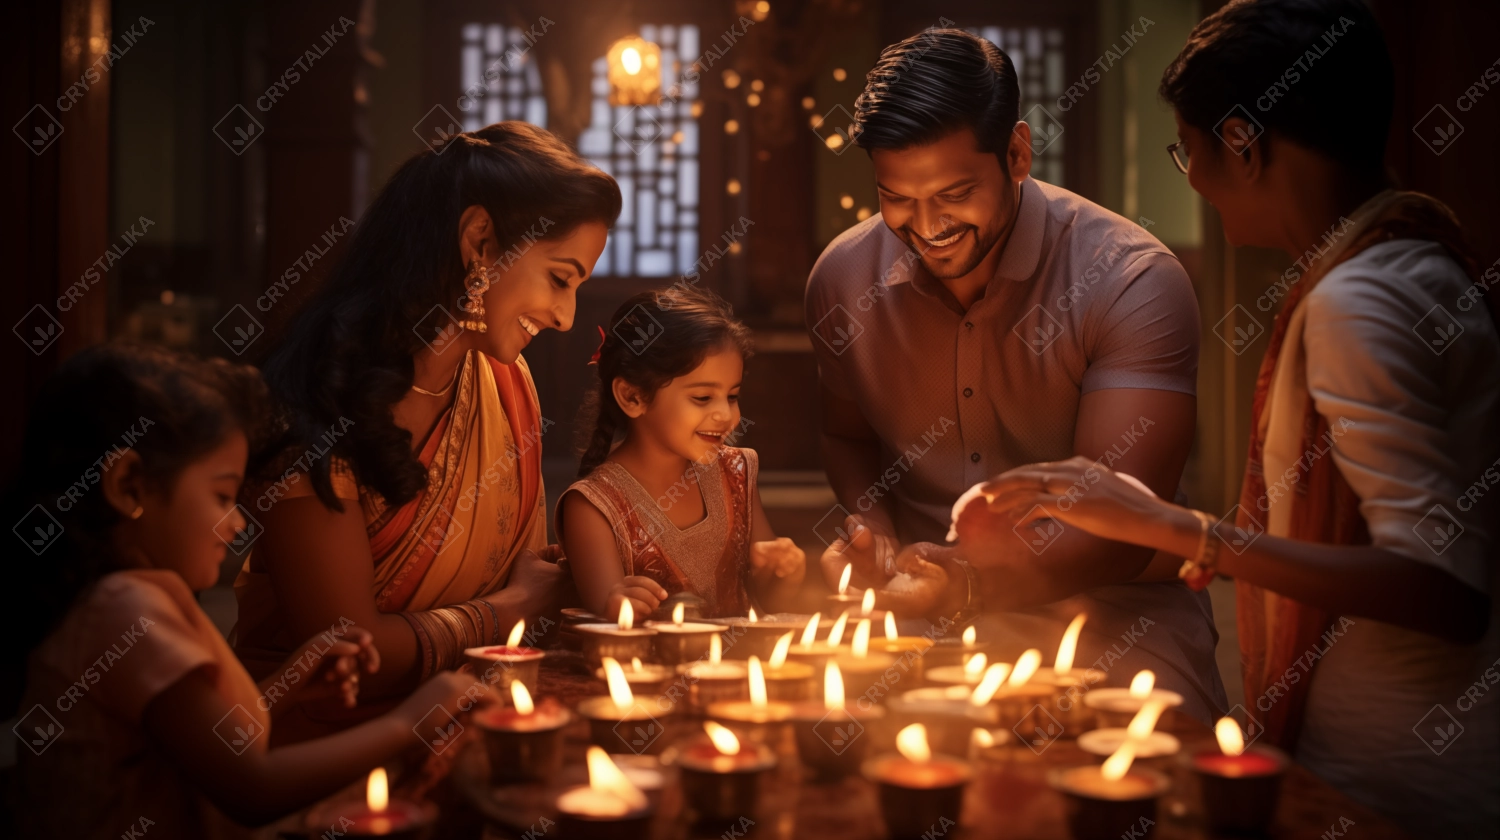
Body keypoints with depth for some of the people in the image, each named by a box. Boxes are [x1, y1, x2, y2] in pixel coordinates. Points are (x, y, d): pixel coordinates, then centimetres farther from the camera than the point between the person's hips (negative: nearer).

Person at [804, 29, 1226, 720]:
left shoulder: (1135, 281, -14)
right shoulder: (843, 276, -1)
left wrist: (969, 582, -33)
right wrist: (873, 535, -3)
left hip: (1101, 605, -3)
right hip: (917, 613, 4)